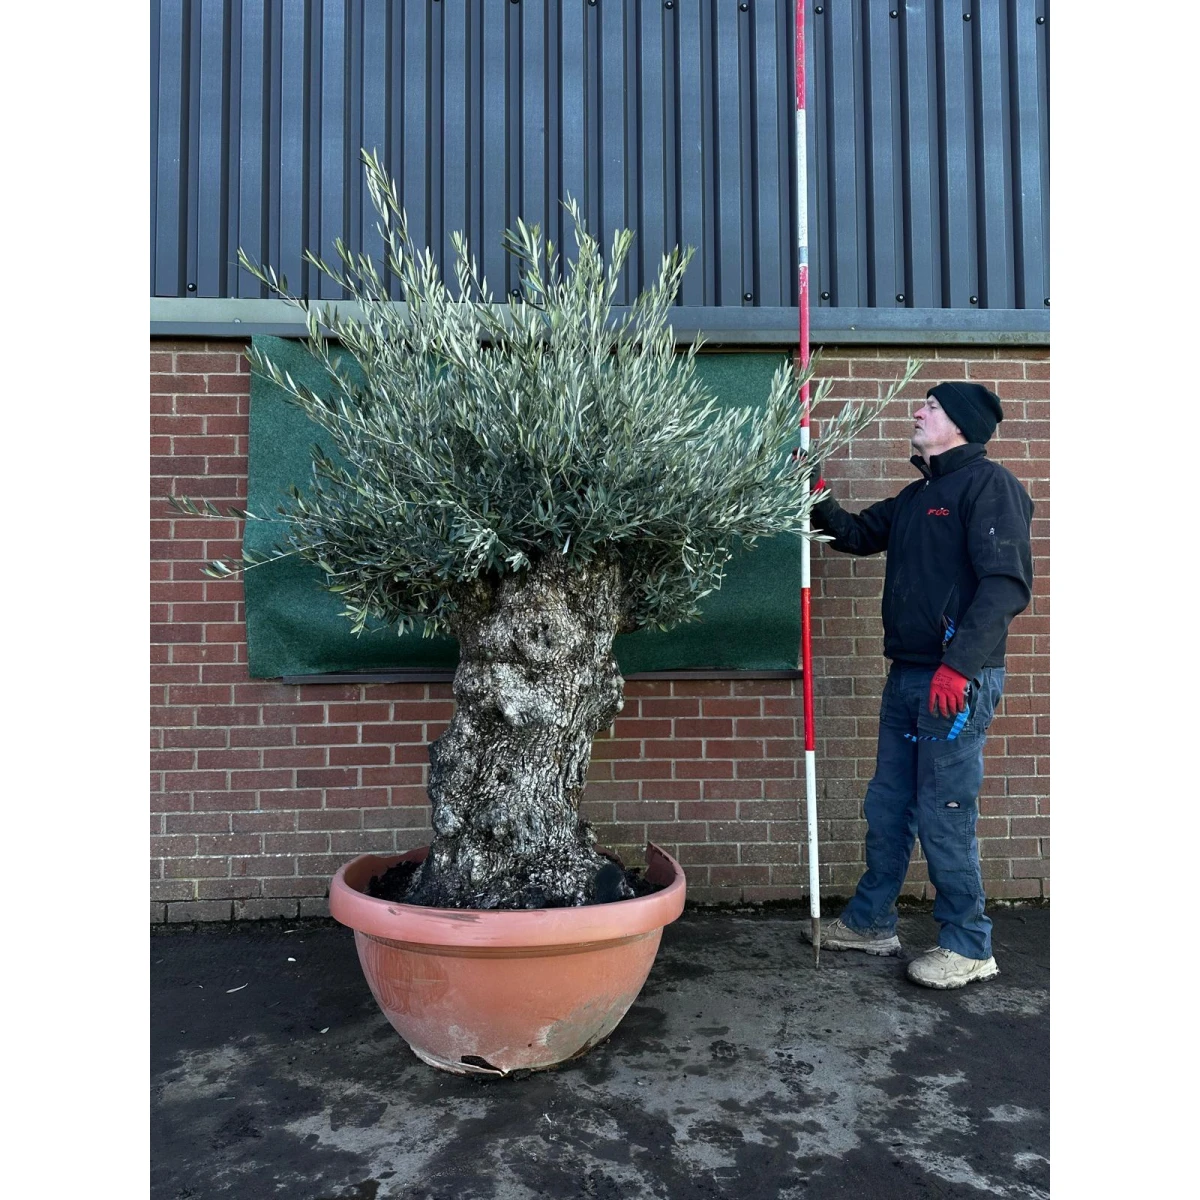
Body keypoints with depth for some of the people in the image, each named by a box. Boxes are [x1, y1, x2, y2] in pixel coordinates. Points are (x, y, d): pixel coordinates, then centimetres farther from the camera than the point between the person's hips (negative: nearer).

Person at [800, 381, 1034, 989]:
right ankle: (870, 922, 29)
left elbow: (1006, 582, -18)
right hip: (907, 676, 9)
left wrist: (959, 665, -26)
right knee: (887, 808, 15)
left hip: (958, 680, -9)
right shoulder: (916, 496, 18)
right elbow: (857, 534, 29)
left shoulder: (989, 483, -8)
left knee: (944, 815, -2)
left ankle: (967, 946, 15)